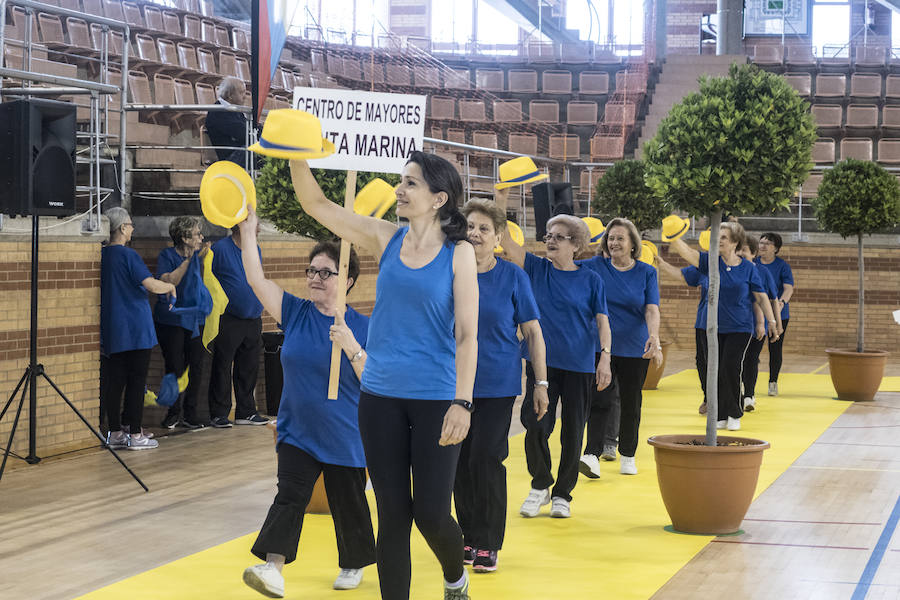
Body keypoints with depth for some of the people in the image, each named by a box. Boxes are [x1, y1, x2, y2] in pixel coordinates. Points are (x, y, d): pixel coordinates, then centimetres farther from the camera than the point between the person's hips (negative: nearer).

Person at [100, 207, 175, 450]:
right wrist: (171, 287, -1)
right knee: (136, 382, 0)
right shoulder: (127, 255, -13)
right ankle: (135, 435, 2)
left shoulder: (100, 255, 6)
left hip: (109, 331, 6)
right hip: (135, 330, -6)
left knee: (113, 382, 8)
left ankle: (115, 433, 13)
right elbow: (152, 285, -19)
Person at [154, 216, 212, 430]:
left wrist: (203, 260, -13)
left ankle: (190, 414, 9)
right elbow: (168, 282, -19)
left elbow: (204, 282, 0)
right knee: (175, 367, -3)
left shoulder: (199, 254, 6)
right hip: (172, 319, -3)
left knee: (195, 366, 1)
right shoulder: (167, 256, -4)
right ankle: (173, 412, 11)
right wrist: (187, 260, -20)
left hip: (196, 319, 4)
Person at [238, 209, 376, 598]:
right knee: (289, 496, -13)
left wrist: (351, 347, -26)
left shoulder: (361, 327, -6)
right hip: (297, 431, 1)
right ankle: (273, 568, -21)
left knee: (348, 504, 10)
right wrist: (248, 232, -18)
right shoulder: (294, 312, 0)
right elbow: (256, 280, -10)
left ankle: (353, 564, 32)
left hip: (344, 438, -1)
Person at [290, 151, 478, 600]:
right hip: (381, 397, 3)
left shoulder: (458, 253, -5)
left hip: (435, 399, -3)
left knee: (431, 514, 1)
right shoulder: (385, 239, 4)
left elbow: (467, 335, -8)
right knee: (392, 514, 6)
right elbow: (316, 204, -1)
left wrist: (462, 403, -16)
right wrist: (297, 156, -17)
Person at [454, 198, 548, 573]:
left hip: (498, 384, -3)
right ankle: (469, 536, 20)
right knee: (459, 461, 5)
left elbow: (533, 333, 1)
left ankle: (487, 544, 5)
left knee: (486, 458, -6)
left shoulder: (513, 277, -2)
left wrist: (541, 384, -2)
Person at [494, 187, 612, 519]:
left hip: (579, 365, -1)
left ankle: (562, 493, 20)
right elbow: (506, 242, -7)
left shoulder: (590, 279, 0)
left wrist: (605, 357, -13)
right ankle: (540, 485, 15)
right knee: (536, 426, -7)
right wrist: (501, 204, -19)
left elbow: (602, 320, -2)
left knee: (572, 433, 5)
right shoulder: (537, 269, 3)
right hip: (542, 362, 1)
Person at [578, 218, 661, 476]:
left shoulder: (646, 273, -1)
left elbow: (652, 310, -10)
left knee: (630, 404, 9)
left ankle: (628, 456, 23)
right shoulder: (595, 267, 1)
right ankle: (592, 455, -17)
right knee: (599, 400, -11)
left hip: (634, 348, 1)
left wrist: (654, 337, -26)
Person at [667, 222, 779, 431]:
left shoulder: (748, 268, -3)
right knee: (716, 371, 4)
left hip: (740, 328, -3)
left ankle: (734, 415, 4)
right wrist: (672, 238, -30)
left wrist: (771, 322, -2)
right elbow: (686, 252, -12)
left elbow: (761, 297, 2)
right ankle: (721, 416, 15)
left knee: (730, 368, -11)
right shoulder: (711, 262, 1)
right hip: (716, 327, 3)